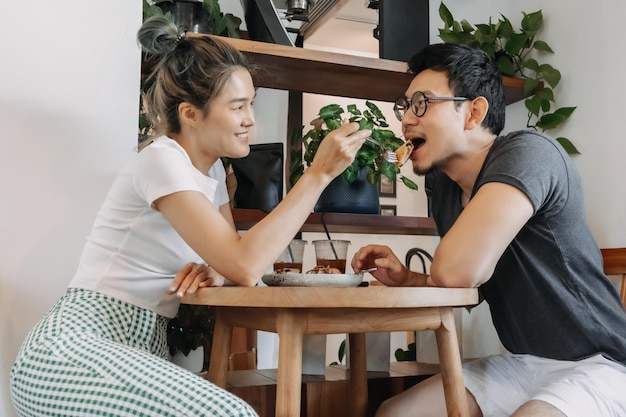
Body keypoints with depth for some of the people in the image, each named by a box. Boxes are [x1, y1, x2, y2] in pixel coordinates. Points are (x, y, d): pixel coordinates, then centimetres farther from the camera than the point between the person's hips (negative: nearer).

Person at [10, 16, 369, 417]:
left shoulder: (212, 169, 10)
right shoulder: (162, 161, -16)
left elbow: (233, 258, 12)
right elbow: (245, 267, -26)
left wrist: (214, 271, -12)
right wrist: (319, 173, -23)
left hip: (142, 350, 8)